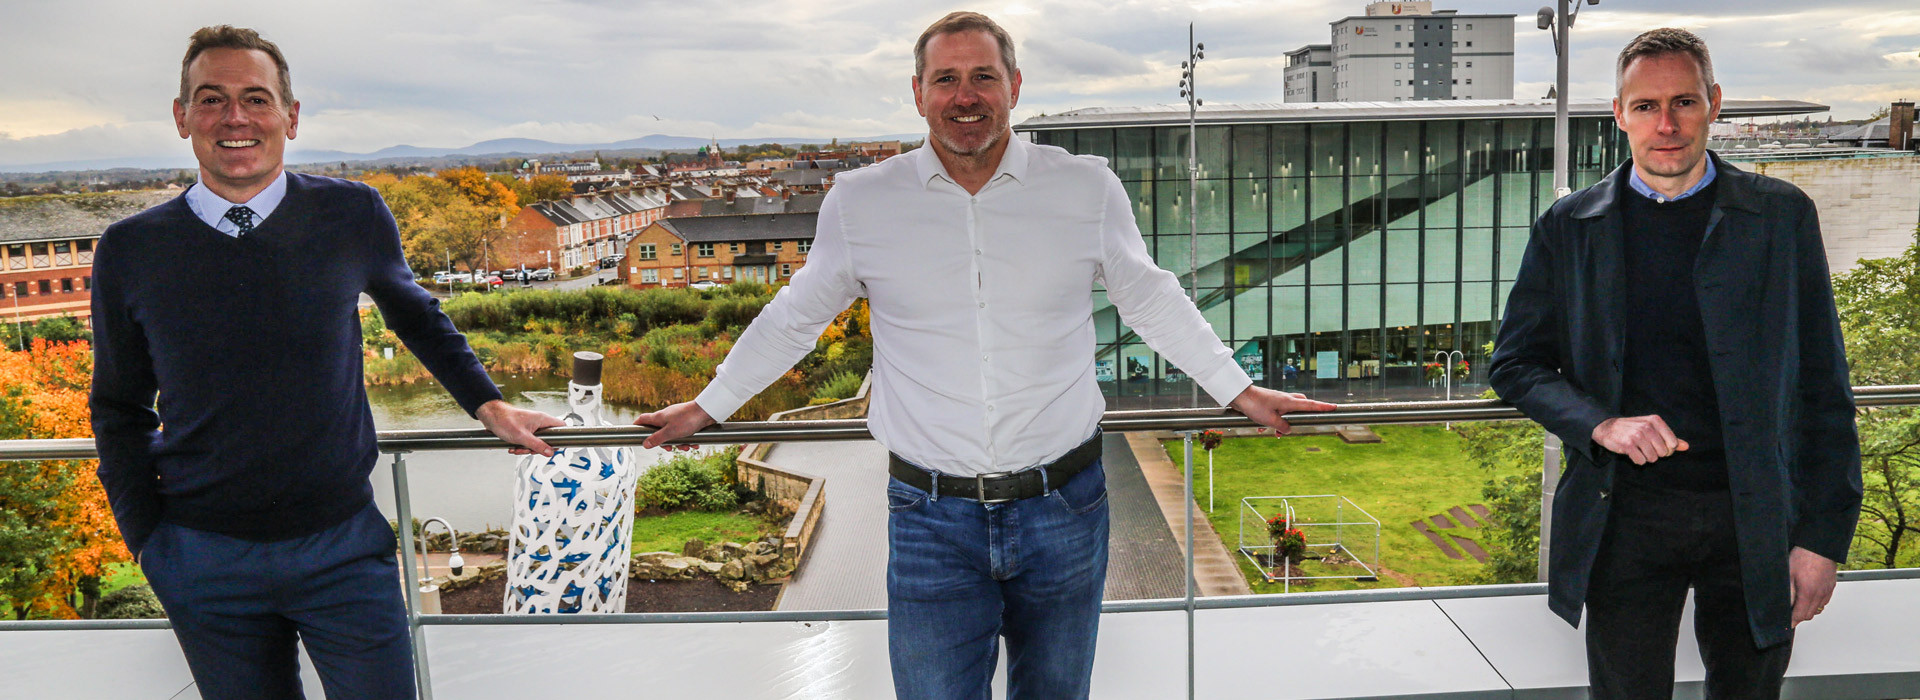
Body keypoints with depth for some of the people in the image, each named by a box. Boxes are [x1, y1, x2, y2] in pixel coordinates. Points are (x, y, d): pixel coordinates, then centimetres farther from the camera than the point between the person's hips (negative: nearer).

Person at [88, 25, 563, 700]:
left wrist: (486, 403, 9)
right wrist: (146, 538, 2)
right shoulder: (129, 251, -3)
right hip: (203, 562, 1)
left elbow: (415, 315, 14)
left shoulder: (353, 215, -6)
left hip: (344, 546, 0)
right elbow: (120, 408, 8)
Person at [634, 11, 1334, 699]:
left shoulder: (1087, 188, 0)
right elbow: (796, 317, 14)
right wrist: (710, 405, 21)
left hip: (1063, 510, 1)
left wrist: (1241, 391, 17)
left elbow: (1152, 302, 14)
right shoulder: (859, 201, -1)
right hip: (931, 520, -1)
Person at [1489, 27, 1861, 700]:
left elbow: (1821, 388, 1)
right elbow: (1515, 363, 4)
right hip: (1625, 517, 0)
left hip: (1754, 520, 1)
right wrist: (1600, 424, -14)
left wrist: (1822, 537, -3)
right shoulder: (1569, 227, 3)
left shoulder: (1782, 216, 1)